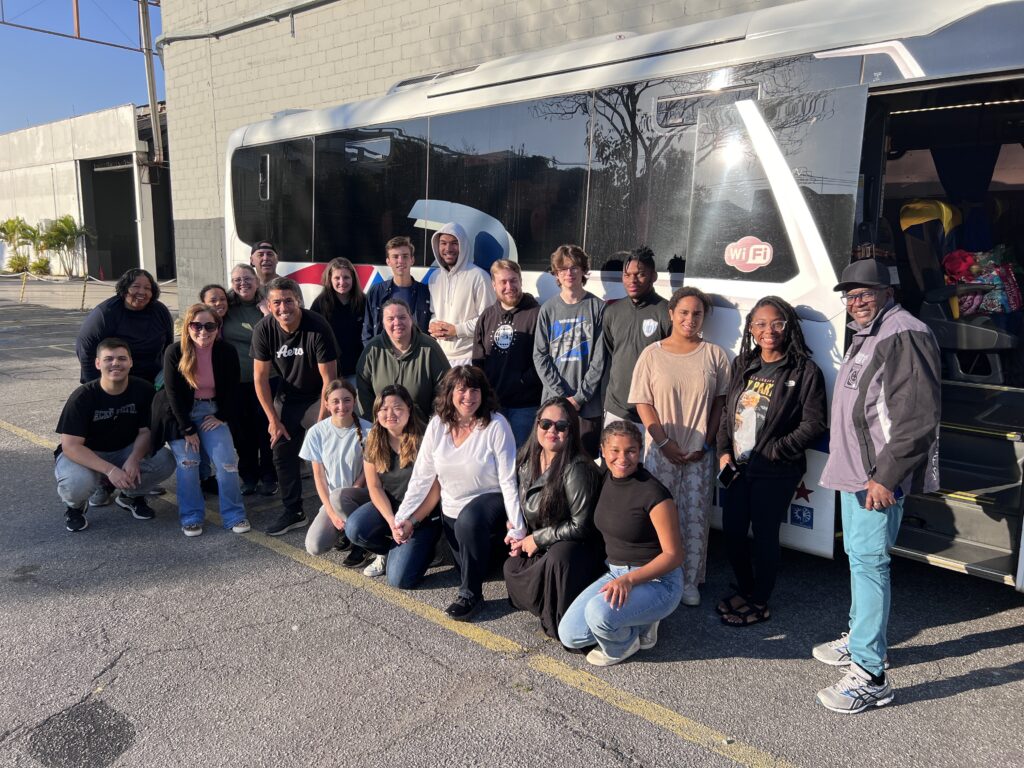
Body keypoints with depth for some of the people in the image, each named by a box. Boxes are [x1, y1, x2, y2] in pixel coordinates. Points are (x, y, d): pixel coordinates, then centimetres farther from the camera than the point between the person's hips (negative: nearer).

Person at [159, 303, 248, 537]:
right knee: (188, 461, -9)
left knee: (226, 461, -10)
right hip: (180, 414, -1)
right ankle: (191, 517, 6)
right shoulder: (174, 353, -16)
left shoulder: (227, 352, -11)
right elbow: (173, 394, -13)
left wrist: (222, 418, -4)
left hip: (212, 412, 1)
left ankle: (234, 515, 1)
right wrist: (187, 429, -12)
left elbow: (232, 389, 1)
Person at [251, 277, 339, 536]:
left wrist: (321, 422, -21)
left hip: (317, 397, -4)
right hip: (286, 397, 4)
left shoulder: (318, 328, -26)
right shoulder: (263, 330, -15)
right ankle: (293, 512, 24)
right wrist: (273, 420, -6)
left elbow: (329, 378, -22)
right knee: (282, 454, 8)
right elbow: (260, 377, -6)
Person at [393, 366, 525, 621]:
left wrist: (517, 528, -24)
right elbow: (421, 478, -3)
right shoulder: (437, 425, -4)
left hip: (490, 502, -5)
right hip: (452, 511, 5)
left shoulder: (496, 425, -16)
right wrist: (404, 518, -9)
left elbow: (508, 480, -19)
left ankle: (470, 593, -17)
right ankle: (487, 549, 41)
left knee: (470, 518, -36)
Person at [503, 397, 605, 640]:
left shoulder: (577, 469, -23)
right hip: (542, 549, 8)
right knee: (511, 567, -11)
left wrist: (538, 539, -15)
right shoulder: (526, 462, 1)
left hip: (578, 546, -8)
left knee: (559, 557, -36)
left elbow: (581, 526, -22)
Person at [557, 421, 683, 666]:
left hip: (656, 581, -7)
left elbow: (673, 554, -18)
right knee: (569, 635, -6)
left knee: (599, 611, -33)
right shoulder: (606, 478, 0)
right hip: (617, 574, 7)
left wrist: (630, 579, -29)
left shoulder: (653, 493, -20)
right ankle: (639, 623, 12)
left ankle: (622, 646, 1)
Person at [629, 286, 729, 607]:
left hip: (700, 453, 1)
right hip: (661, 451, -1)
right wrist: (665, 443, -10)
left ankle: (690, 581, 19)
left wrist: (707, 443, -5)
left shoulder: (714, 354, 3)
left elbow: (721, 402, 4)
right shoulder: (652, 353, 0)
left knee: (696, 518, 5)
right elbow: (643, 403, -3)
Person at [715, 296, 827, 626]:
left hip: (775, 473, -6)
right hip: (736, 466, 6)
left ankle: (759, 603, 24)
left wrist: (773, 451, -15)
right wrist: (724, 451, 1)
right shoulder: (743, 365, 7)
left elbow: (814, 425, -11)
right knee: (732, 530, 13)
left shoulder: (805, 372, -10)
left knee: (764, 535, 5)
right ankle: (744, 590, 35)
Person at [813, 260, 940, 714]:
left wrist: (885, 476, -23)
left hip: (878, 476, -11)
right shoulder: (866, 336, 17)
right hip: (856, 471, 11)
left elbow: (917, 417, -23)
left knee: (869, 562, -8)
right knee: (858, 556, 20)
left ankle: (870, 676, -1)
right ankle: (858, 639, 37)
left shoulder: (903, 336, -16)